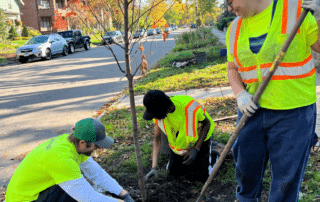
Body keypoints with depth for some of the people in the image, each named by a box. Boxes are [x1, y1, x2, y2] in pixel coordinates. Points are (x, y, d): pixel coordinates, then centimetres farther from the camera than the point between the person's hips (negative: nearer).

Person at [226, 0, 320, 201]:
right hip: (252, 110, 4)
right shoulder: (235, 28, 5)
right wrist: (240, 95, -6)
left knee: (286, 179, 9)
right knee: (246, 170, 18)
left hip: (292, 112, -4)